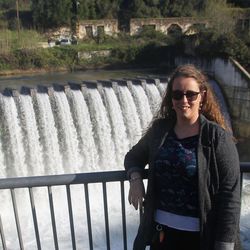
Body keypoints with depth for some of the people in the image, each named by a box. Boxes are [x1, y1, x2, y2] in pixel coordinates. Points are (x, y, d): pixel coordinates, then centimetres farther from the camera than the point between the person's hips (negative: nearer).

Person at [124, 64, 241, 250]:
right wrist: (135, 178, -7)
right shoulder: (160, 129, -1)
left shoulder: (217, 136, -14)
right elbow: (134, 156, 13)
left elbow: (230, 195, -15)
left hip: (200, 234, -3)